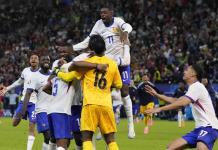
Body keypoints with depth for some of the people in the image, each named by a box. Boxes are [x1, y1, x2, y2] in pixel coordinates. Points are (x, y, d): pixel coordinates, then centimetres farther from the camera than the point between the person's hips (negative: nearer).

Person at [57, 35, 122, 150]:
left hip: (90, 104, -3)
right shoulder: (112, 64, 9)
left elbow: (68, 77, 8)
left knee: (86, 138, -3)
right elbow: (118, 85, 19)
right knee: (110, 140, 8)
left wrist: (58, 73, 27)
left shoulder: (87, 63, 2)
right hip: (106, 105, 3)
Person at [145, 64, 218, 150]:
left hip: (208, 127, -10)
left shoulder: (197, 86, -11)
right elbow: (177, 100, 34)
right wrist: (157, 95, 29)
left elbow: (182, 103, -25)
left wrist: (159, 109, -25)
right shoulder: (193, 87, 20)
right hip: (200, 128, 10)